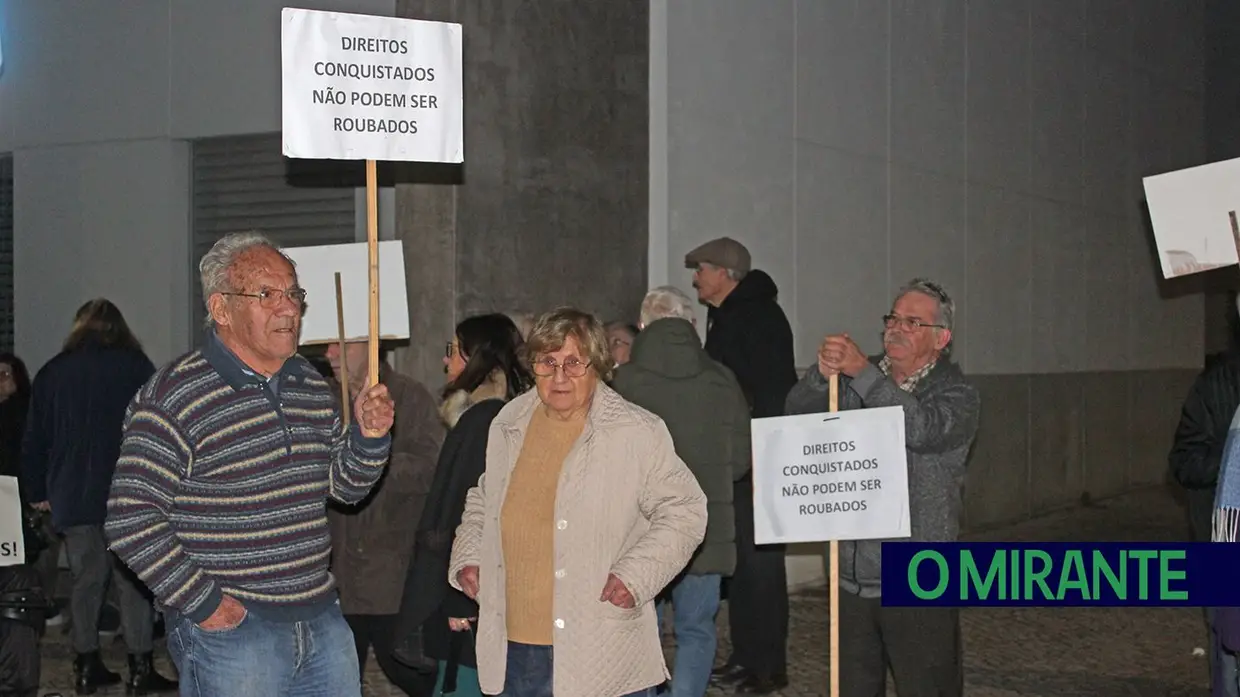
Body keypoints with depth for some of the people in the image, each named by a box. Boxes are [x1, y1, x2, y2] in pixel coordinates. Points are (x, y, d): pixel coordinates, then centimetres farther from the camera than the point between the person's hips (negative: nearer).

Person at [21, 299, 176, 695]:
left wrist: (39, 493, 18)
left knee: (86, 580, 11)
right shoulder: (135, 366, -2)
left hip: (72, 498, 3)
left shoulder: (53, 372, 8)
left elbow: (34, 441, 10)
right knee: (133, 581, 1)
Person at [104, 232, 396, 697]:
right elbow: (130, 519, -15)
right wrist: (202, 604, -14)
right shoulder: (174, 397, -12)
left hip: (323, 621, 7)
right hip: (230, 630, -7)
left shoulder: (312, 385, 11)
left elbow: (344, 488, 19)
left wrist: (368, 436, -1)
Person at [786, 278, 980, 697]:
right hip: (854, 580, 5)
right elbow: (798, 413, -4)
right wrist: (823, 375, -25)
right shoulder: (859, 383, 12)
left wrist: (862, 372, -31)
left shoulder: (958, 395, -3)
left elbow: (922, 430, -24)